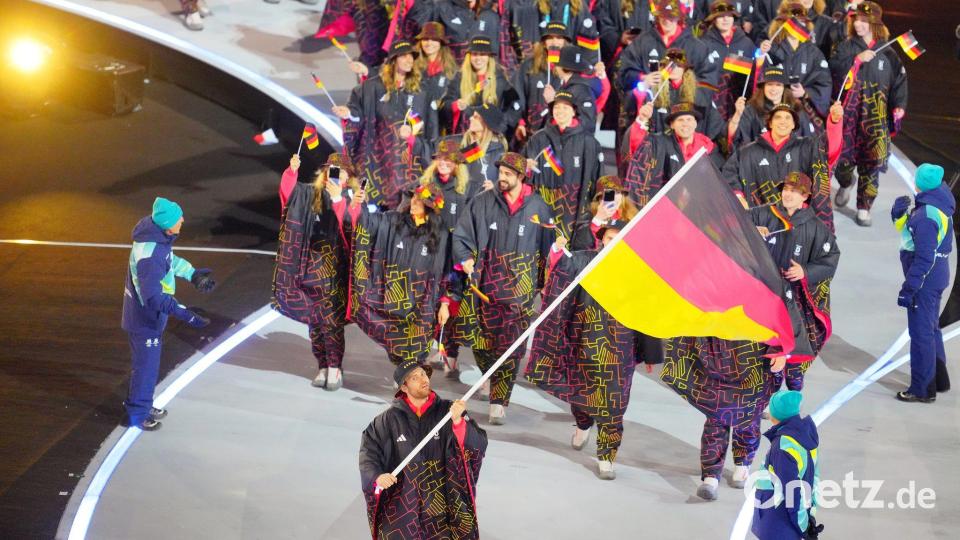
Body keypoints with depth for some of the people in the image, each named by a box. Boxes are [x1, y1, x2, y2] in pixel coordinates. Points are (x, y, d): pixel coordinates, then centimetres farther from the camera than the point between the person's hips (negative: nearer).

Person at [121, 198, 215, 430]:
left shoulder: (158, 238, -7)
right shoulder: (150, 255, -36)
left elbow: (170, 260, 15)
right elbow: (154, 296, -35)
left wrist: (193, 274, 18)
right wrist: (184, 314, -40)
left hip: (149, 315, 9)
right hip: (145, 319, -9)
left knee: (148, 362, 25)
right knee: (146, 365, 9)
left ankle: (142, 404, 43)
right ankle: (137, 414, 26)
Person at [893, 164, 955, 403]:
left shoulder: (925, 215, -24)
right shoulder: (940, 205, 7)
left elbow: (924, 258, -25)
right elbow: (905, 227, 15)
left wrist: (908, 289, -21)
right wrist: (900, 213, -5)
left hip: (925, 280, -10)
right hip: (938, 277, 10)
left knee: (921, 332, -2)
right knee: (931, 328, 22)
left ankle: (922, 389, 4)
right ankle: (939, 380, 34)